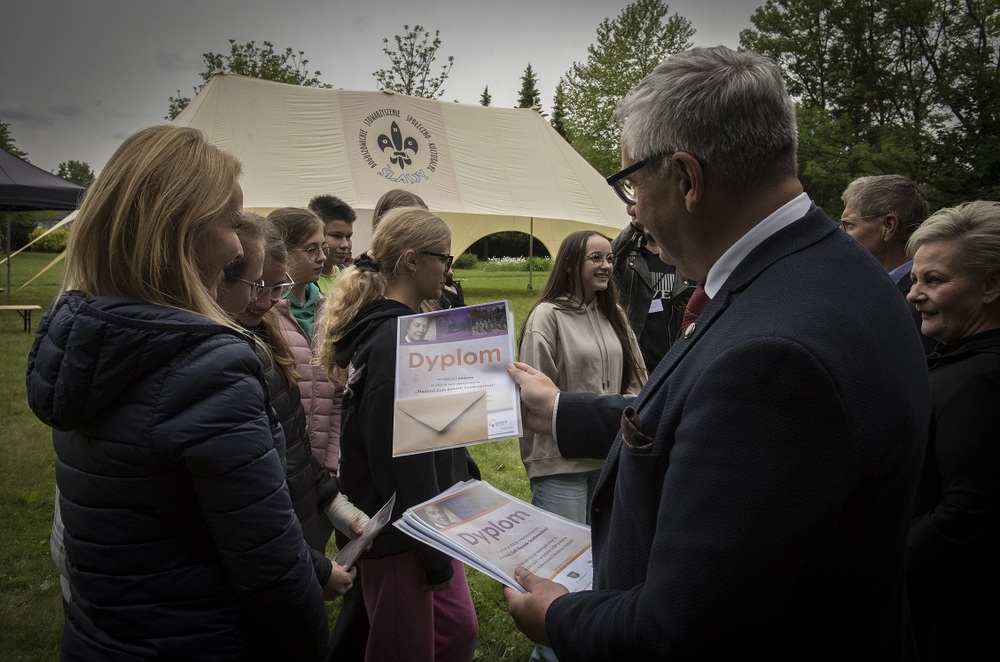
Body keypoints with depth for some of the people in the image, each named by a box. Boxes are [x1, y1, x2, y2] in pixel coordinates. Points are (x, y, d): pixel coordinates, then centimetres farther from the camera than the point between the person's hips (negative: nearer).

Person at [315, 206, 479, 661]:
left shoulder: (395, 327, 10)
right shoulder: (394, 339, -22)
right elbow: (402, 459, -24)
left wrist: (468, 480, 15)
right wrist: (434, 553, -18)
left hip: (424, 519, 10)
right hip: (400, 531, -10)